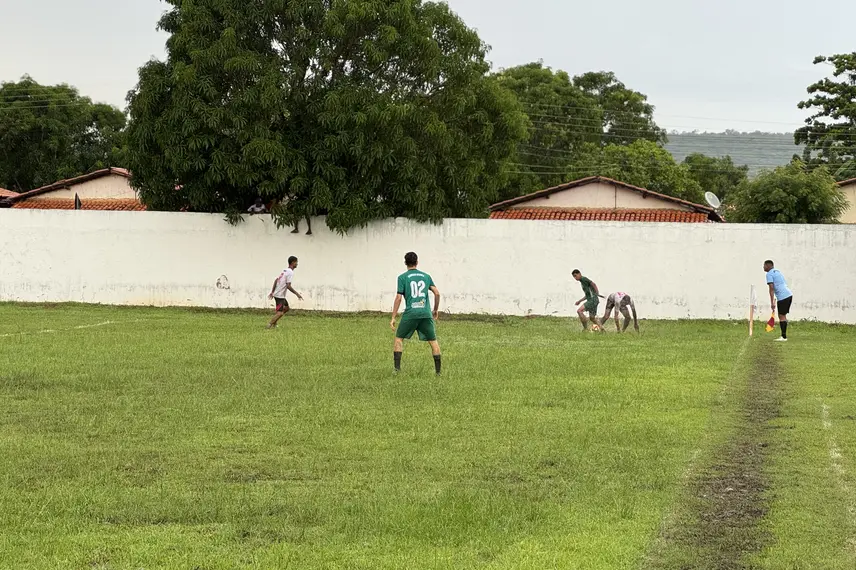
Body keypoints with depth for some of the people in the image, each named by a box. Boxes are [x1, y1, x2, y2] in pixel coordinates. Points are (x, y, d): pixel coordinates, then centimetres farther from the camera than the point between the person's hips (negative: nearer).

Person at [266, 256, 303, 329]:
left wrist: (272, 292, 21)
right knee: (280, 312, -11)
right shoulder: (290, 272, -16)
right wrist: (297, 294, -16)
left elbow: (276, 280, 16)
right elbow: (288, 286, -22)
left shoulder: (285, 270, 13)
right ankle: (270, 325, -16)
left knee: (286, 308, 22)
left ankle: (274, 323, 20)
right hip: (280, 295, -10)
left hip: (276, 293, 10)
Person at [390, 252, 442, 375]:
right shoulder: (426, 276, 12)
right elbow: (437, 293, 8)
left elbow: (398, 298, -3)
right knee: (433, 341, 9)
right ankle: (438, 371, 6)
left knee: (399, 338, 13)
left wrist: (393, 318, 0)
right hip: (426, 313, 2)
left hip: (410, 313, -2)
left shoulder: (402, 277, 2)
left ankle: (397, 368, 4)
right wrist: (436, 310, 22)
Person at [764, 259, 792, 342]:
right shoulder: (778, 272, 24)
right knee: (783, 316, 14)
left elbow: (771, 288, -13)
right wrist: (775, 300, 34)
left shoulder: (769, 274, -4)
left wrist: (772, 303, -15)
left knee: (781, 316, -4)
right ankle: (783, 336, 16)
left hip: (782, 297, -9)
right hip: (789, 295, 9)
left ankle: (784, 337, -6)